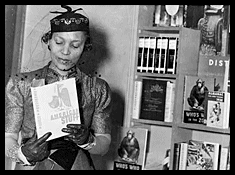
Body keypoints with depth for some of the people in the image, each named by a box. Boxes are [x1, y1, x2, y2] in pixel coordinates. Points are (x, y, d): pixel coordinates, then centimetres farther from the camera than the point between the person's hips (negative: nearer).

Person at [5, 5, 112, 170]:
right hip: (31, 166, 1)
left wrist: (86, 139, -14)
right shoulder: (20, 84, 3)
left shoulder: (98, 89, 4)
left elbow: (104, 145, 5)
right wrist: (23, 154, -16)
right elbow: (8, 138, 4)